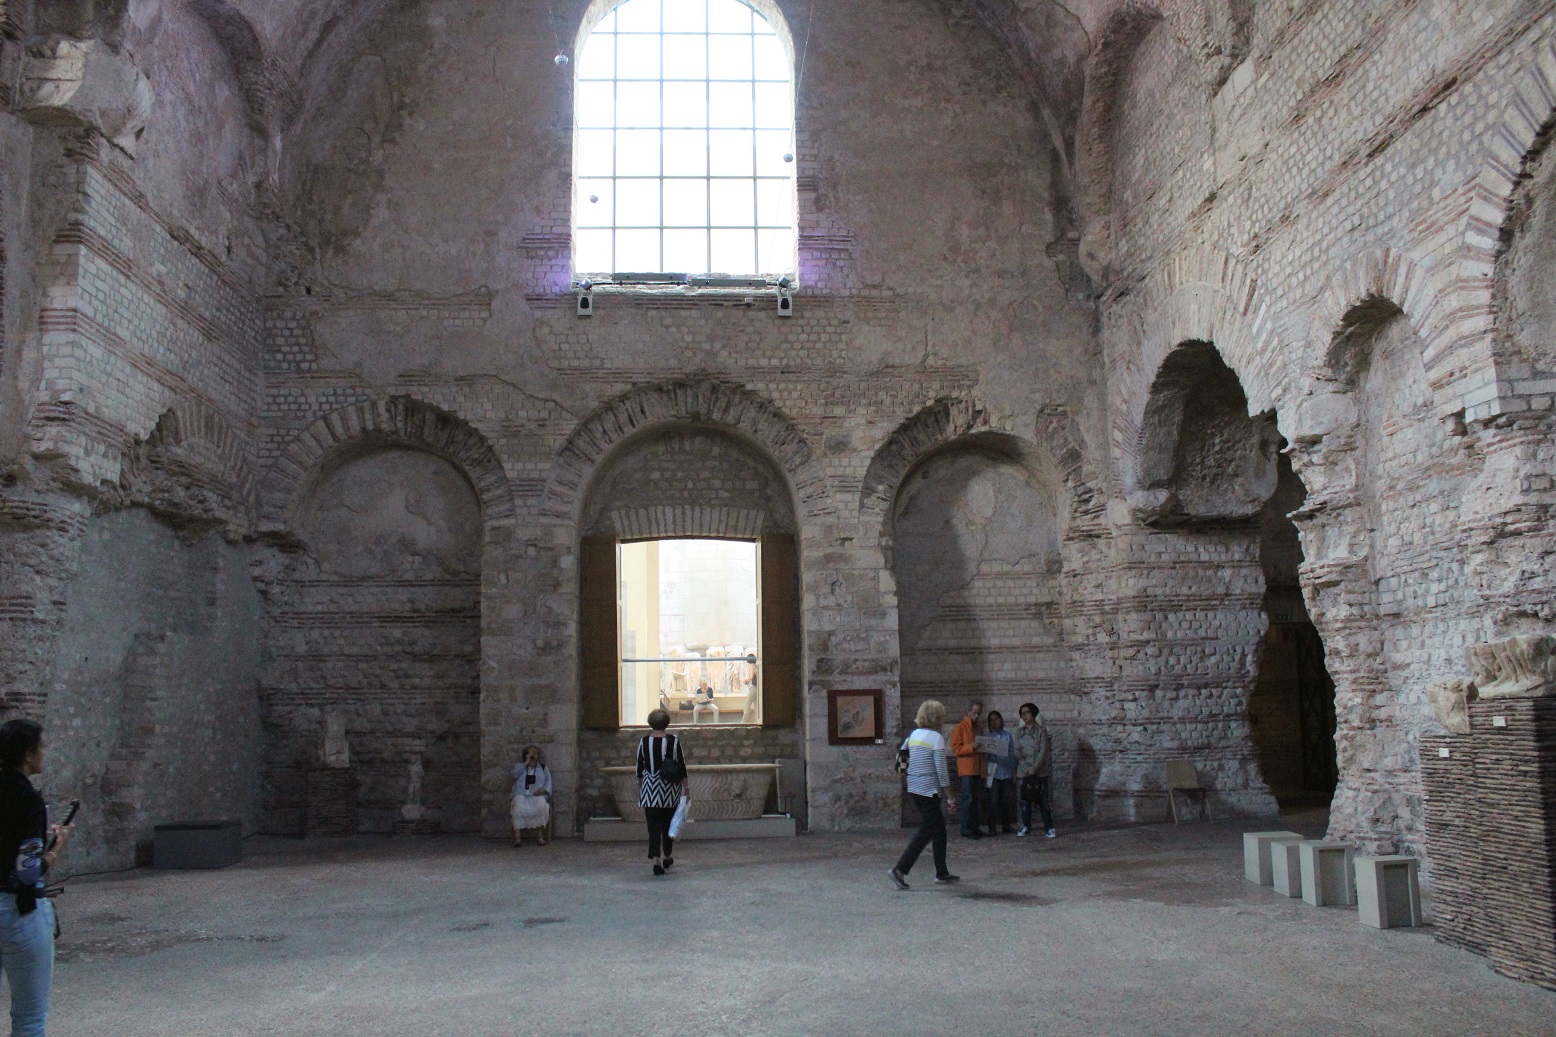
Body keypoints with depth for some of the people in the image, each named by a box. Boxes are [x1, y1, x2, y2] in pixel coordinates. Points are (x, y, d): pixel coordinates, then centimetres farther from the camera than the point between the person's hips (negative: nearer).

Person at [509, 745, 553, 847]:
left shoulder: (543, 768, 21)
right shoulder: (519, 766, 19)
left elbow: (548, 782, 11)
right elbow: (515, 773, -4)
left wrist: (543, 790, -10)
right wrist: (527, 762, -3)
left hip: (537, 795, 0)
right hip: (521, 795, 0)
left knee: (541, 804, -35)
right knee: (518, 807, -35)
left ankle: (539, 835, -29)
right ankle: (517, 836, -37)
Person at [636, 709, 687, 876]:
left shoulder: (644, 742, -3)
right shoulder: (674, 741, -5)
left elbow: (640, 768, 3)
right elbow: (681, 767, -3)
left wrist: (639, 788, 15)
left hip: (650, 789, -1)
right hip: (670, 790, 1)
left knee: (653, 825, 0)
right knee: (668, 823, 18)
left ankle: (656, 860, -13)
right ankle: (667, 857, 31)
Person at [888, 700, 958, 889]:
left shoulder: (914, 734, 9)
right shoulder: (937, 737, -12)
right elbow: (941, 768, -15)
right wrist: (948, 792, -10)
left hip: (913, 787, 8)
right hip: (930, 790, -8)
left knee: (939, 826, 17)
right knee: (925, 831, -3)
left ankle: (942, 872, 22)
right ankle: (900, 869, -10)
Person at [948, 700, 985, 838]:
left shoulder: (978, 728, 20)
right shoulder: (959, 728, -4)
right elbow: (956, 748, -12)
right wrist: (972, 746, -23)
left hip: (977, 769, 7)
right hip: (966, 770, -7)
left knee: (975, 800, 9)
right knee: (968, 799, -9)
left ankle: (974, 828, 13)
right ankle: (966, 829, -6)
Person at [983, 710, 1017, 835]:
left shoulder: (1007, 736, 9)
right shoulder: (987, 736, 4)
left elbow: (1012, 754, 12)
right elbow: (984, 754, 3)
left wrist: (1014, 772, 10)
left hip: (1006, 772, 2)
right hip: (993, 772, -2)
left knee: (1006, 801, 5)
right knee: (993, 801, -6)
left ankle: (1006, 826, 16)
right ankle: (991, 828, -2)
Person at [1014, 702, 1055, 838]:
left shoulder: (1041, 730, -2)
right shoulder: (1019, 732, 10)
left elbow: (1043, 751, -8)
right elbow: (1016, 752, 9)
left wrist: (1035, 768, -15)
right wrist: (1015, 771, -3)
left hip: (1040, 771, -3)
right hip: (1024, 770, 3)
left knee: (1043, 800, -4)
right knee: (1025, 799, 3)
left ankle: (1048, 827, 1)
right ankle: (1026, 825, 14)